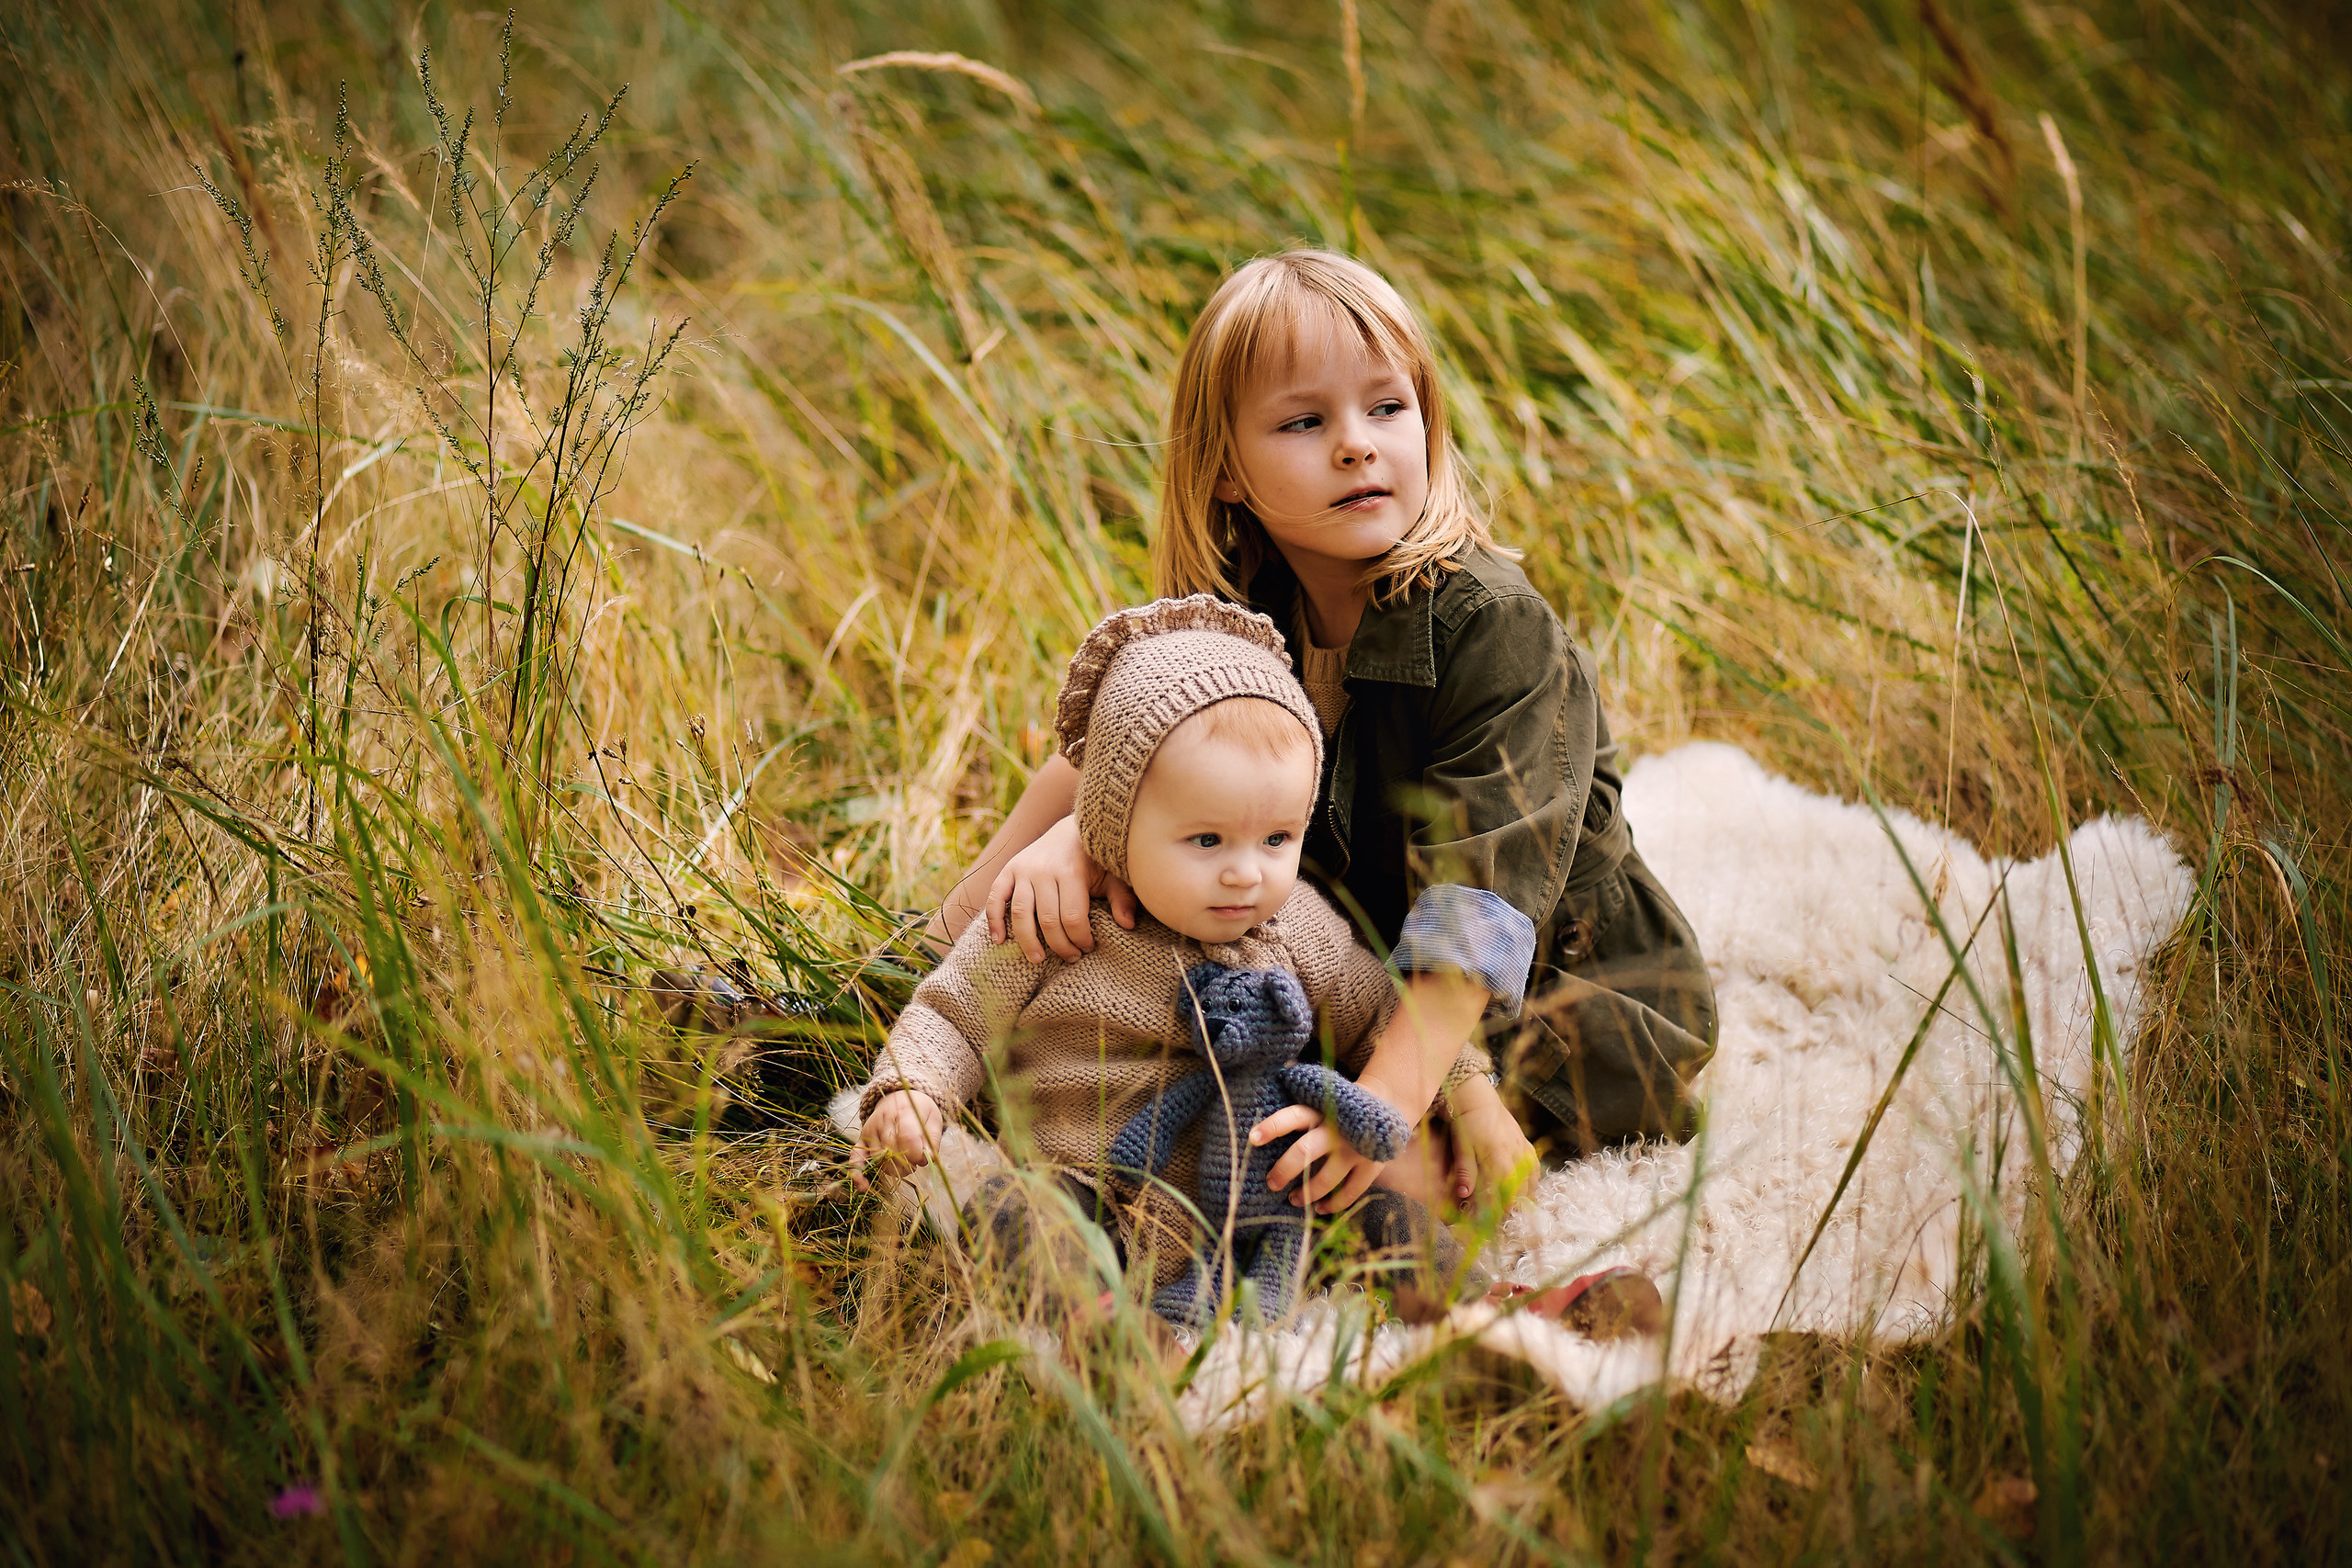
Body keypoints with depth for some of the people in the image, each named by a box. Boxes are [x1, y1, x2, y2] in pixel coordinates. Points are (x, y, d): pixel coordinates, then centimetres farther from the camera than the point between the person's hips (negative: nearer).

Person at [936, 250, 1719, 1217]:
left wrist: (1387, 1100, -44)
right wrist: (1069, 837, -30)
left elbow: (1483, 893, -33)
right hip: (1359, 976, 7)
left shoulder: (1496, 628, -25)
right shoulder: (1240, 613, -4)